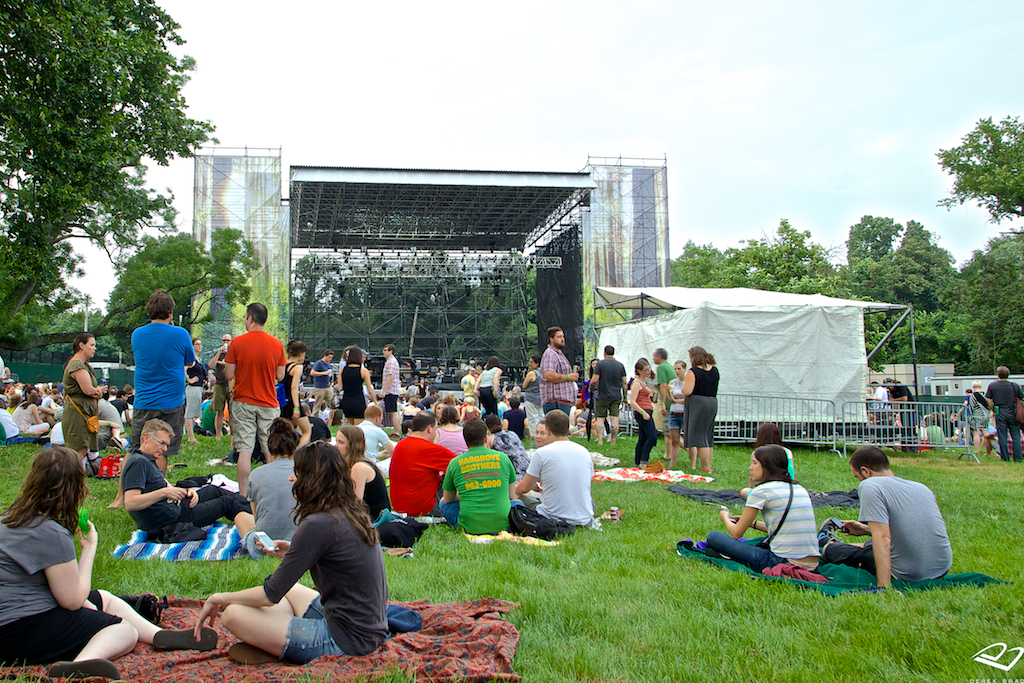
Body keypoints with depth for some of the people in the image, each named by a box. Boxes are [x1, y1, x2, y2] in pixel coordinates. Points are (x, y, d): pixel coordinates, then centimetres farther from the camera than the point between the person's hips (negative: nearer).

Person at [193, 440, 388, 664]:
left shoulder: (319, 524, -20)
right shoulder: (356, 514, 6)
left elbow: (270, 595, -13)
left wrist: (219, 598, 3)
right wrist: (294, 555, 15)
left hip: (345, 643, -9)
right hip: (371, 632, 9)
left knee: (234, 614, -9)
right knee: (289, 590, 30)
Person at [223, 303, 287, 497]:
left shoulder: (237, 343, -7)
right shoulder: (276, 344, 0)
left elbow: (229, 375, -6)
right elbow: (280, 376, 4)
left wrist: (226, 365, 15)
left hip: (243, 403, -1)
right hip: (269, 404, 1)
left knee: (245, 451, 0)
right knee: (271, 452, 5)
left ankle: (243, 496, 2)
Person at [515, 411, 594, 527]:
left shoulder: (541, 453, -13)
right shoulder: (585, 452, 1)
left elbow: (524, 488, -4)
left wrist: (514, 489, 22)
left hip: (554, 518, -4)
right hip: (584, 520, 5)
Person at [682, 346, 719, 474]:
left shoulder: (693, 372, -13)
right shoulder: (715, 370, 8)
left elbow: (687, 391, -17)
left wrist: (684, 385, 2)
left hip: (697, 404, -7)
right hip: (713, 403, 7)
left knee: (698, 436, -3)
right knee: (709, 436, 14)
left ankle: (706, 469, -5)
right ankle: (708, 466, 17)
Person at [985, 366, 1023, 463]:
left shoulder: (992, 386, -1)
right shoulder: (1015, 386, -1)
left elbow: (988, 400, -2)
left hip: (1000, 414, 0)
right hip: (1013, 414, 0)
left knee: (1002, 437, 3)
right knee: (1016, 436, 7)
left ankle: (1005, 458, 5)